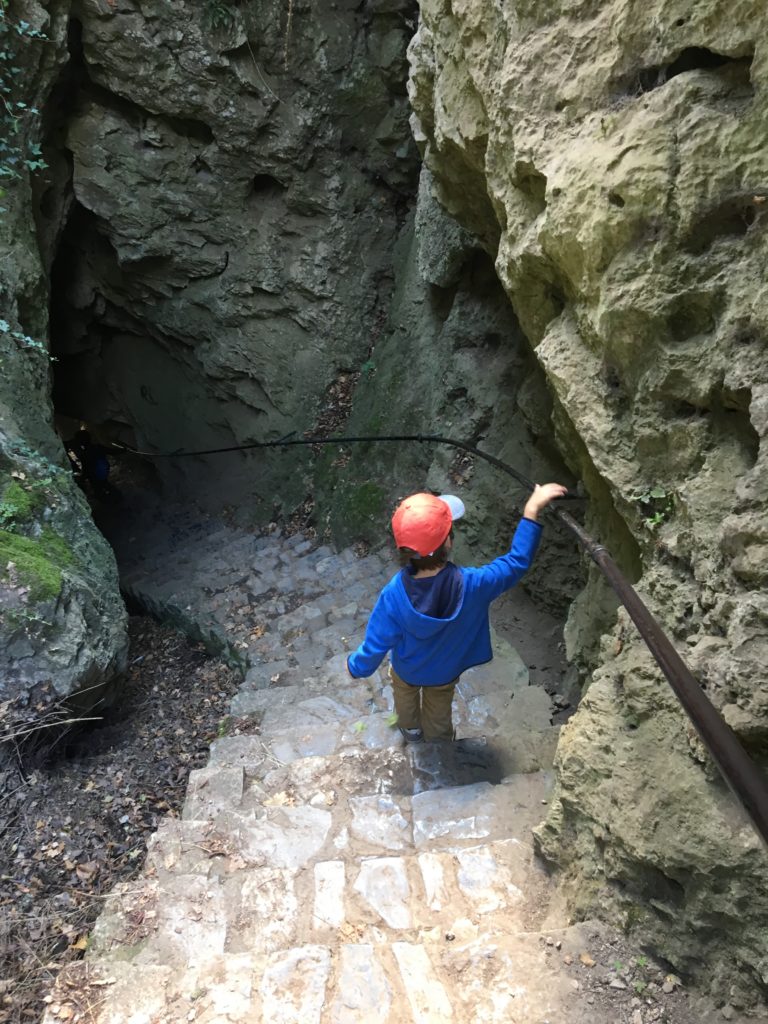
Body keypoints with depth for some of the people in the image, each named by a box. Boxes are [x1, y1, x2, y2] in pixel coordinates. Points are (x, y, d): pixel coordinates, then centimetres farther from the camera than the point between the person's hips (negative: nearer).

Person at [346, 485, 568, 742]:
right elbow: (516, 561, -24)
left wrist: (356, 667, -4)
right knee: (438, 714, 33)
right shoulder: (471, 586, -42)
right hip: (445, 671, 0)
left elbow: (376, 644, -25)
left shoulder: (394, 595, -41)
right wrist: (532, 509, -23)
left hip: (406, 669, 0)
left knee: (406, 699, 36)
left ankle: (411, 730, 66)